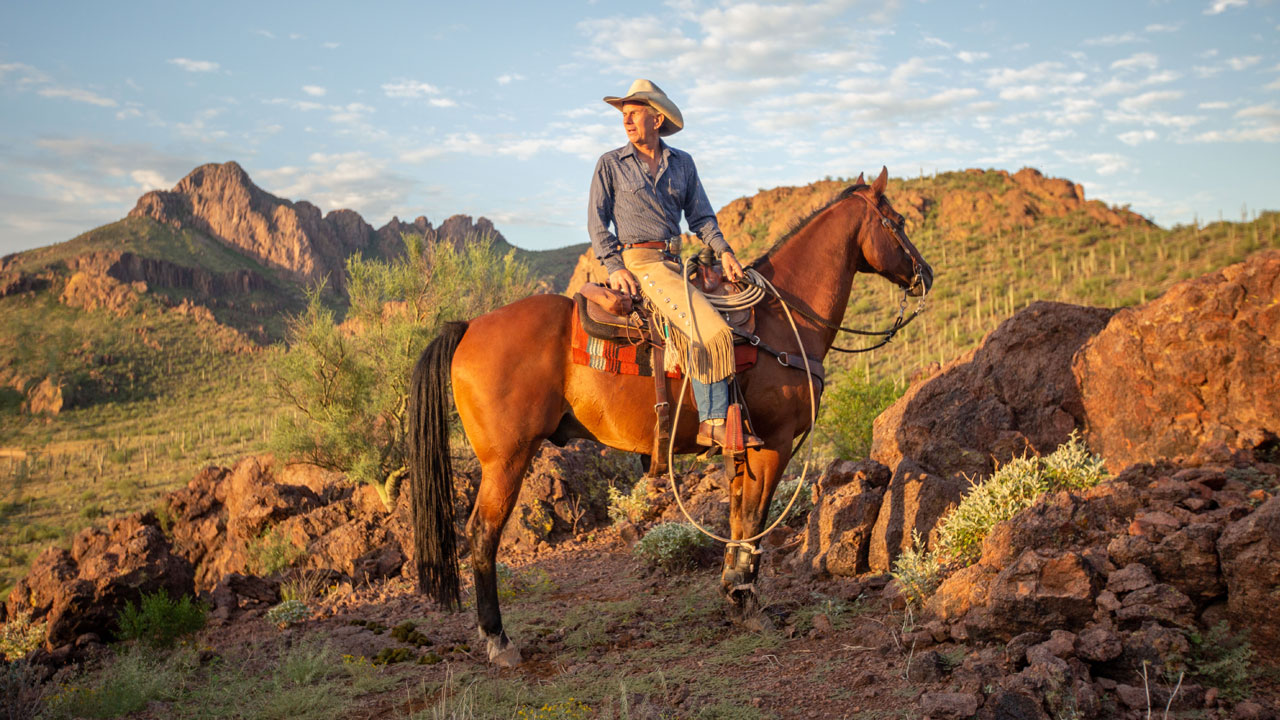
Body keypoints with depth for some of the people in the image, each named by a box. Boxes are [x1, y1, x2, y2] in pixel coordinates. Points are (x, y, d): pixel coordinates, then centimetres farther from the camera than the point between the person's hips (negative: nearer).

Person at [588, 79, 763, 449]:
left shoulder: (682, 163, 14)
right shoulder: (611, 164, 3)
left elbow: (701, 216, 14)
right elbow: (597, 220, 2)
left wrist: (723, 251, -3)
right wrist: (614, 268, -10)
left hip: (674, 261, 6)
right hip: (638, 262, -6)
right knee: (711, 330, -19)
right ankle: (715, 422, -13)